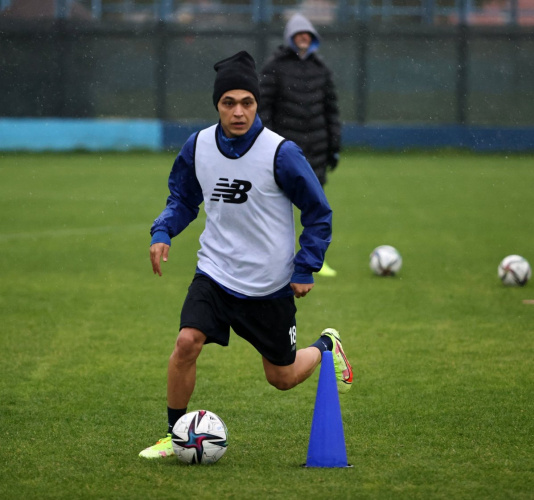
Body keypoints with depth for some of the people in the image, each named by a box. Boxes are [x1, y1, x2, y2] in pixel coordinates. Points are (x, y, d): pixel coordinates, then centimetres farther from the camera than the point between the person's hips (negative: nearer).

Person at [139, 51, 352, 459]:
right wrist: (162, 233, -6)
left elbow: (318, 212, -6)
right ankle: (174, 436, -4)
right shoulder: (198, 146, -6)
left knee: (283, 377, 10)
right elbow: (183, 197, 12)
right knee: (187, 341, -22)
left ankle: (327, 347, 44)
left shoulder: (281, 153, -17)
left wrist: (305, 269, -9)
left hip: (270, 286, -2)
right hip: (215, 273, 2)